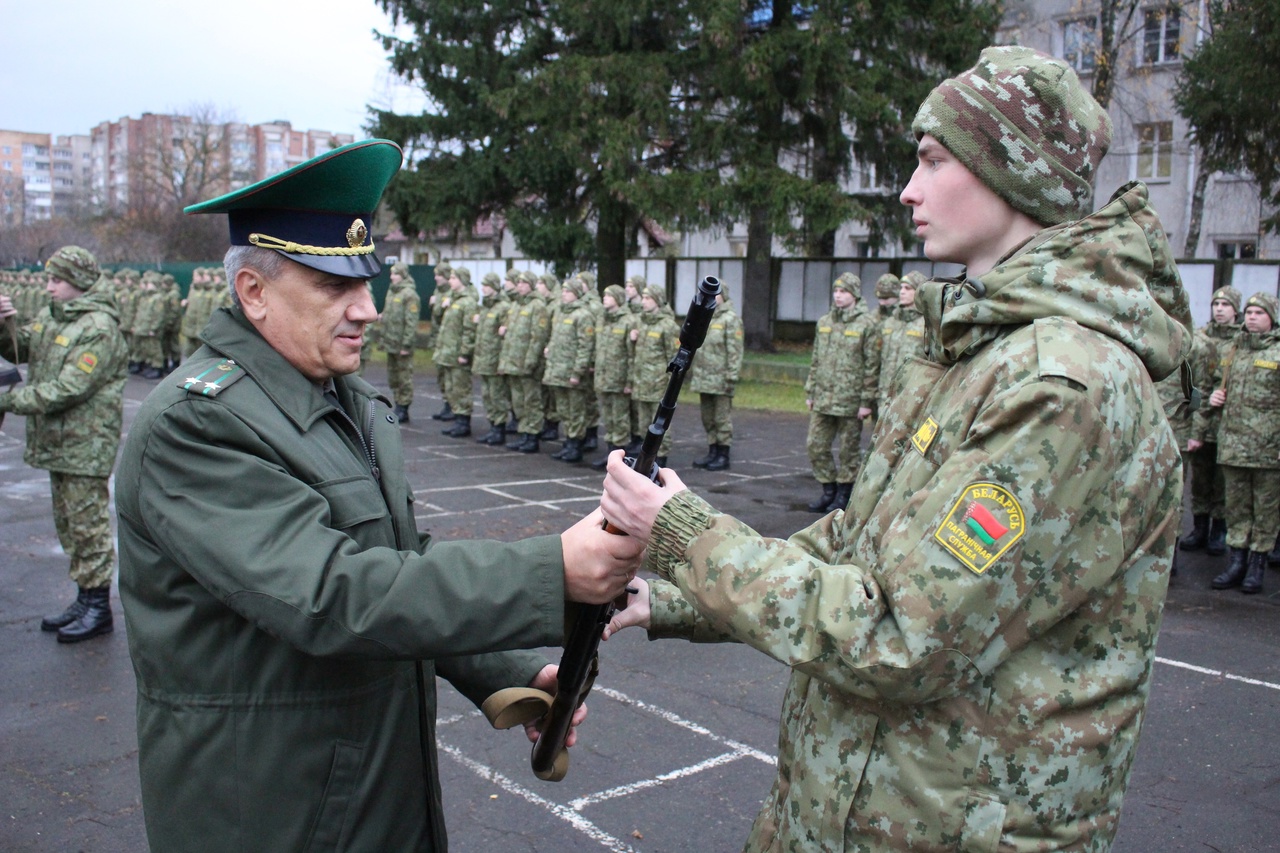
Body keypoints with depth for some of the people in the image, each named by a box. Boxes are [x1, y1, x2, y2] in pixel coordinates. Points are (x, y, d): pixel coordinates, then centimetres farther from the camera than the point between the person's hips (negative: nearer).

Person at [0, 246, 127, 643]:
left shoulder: (99, 328, -18)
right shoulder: (51, 316, 12)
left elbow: (67, 390, -23)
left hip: (85, 446, -9)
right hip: (57, 442, 9)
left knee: (88, 526, -2)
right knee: (68, 525, 16)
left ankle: (98, 607, 7)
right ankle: (85, 599, 27)